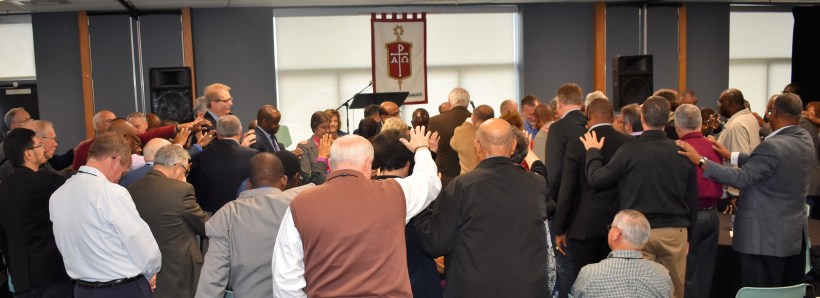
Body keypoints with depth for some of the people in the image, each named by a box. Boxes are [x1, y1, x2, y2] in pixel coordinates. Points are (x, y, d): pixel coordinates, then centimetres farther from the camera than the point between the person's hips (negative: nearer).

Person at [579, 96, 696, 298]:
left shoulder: (629, 150, -12)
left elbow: (597, 179, -5)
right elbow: (693, 198, 7)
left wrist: (593, 151, 11)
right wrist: (688, 232, 20)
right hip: (675, 231, 3)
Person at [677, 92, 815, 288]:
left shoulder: (773, 146, -22)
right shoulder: (806, 141, 5)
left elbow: (742, 178, -24)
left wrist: (701, 161, -23)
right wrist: (732, 156, 16)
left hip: (766, 237, -9)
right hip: (795, 233, 9)